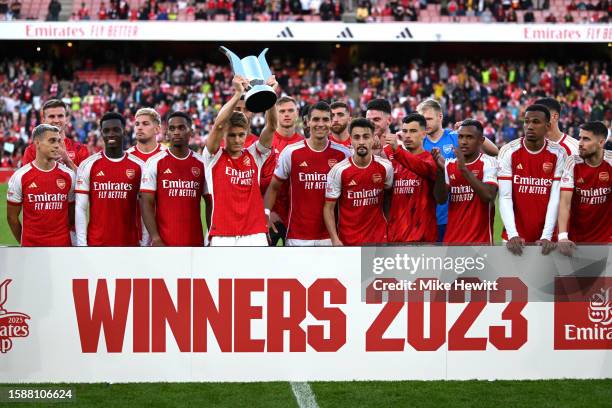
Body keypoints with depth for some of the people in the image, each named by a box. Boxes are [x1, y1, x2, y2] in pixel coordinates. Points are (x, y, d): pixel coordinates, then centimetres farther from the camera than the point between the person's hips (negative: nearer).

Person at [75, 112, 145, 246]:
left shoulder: (139, 166, 4)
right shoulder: (88, 165, 2)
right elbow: (80, 208, 1)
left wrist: (145, 243, 0)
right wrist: (82, 244, -6)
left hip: (129, 242, 1)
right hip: (96, 242, -1)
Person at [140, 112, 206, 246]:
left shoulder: (202, 164, 8)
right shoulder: (154, 162, 0)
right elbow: (146, 203, -5)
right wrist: (155, 238, -14)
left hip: (195, 241, 3)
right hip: (164, 242, -3)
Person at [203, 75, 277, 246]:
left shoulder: (255, 156, 10)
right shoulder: (214, 157, 4)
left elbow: (271, 127, -1)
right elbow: (218, 125, -12)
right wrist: (238, 94, -22)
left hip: (255, 236, 2)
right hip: (222, 237, -2)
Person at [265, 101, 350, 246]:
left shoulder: (343, 154, 1)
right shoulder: (291, 152, -1)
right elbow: (274, 187, 5)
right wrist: (266, 214, -8)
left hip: (330, 235, 1)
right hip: (297, 235, -1)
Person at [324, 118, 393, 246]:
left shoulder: (385, 167, -2)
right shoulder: (339, 170, -8)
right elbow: (329, 208, -5)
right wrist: (335, 240, -12)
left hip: (378, 240, 2)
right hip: (347, 240, -2)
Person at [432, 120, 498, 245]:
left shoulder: (488, 163, -4)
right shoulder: (449, 165, 11)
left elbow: (488, 196, -19)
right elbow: (441, 199, 2)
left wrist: (464, 169, -21)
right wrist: (441, 170, -12)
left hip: (480, 239, -5)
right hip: (452, 240, 5)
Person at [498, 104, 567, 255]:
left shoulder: (557, 154, -2)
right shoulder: (509, 151, -3)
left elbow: (555, 198, -5)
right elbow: (505, 197, -7)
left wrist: (547, 236, -15)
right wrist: (512, 235, -18)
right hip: (515, 237, 0)